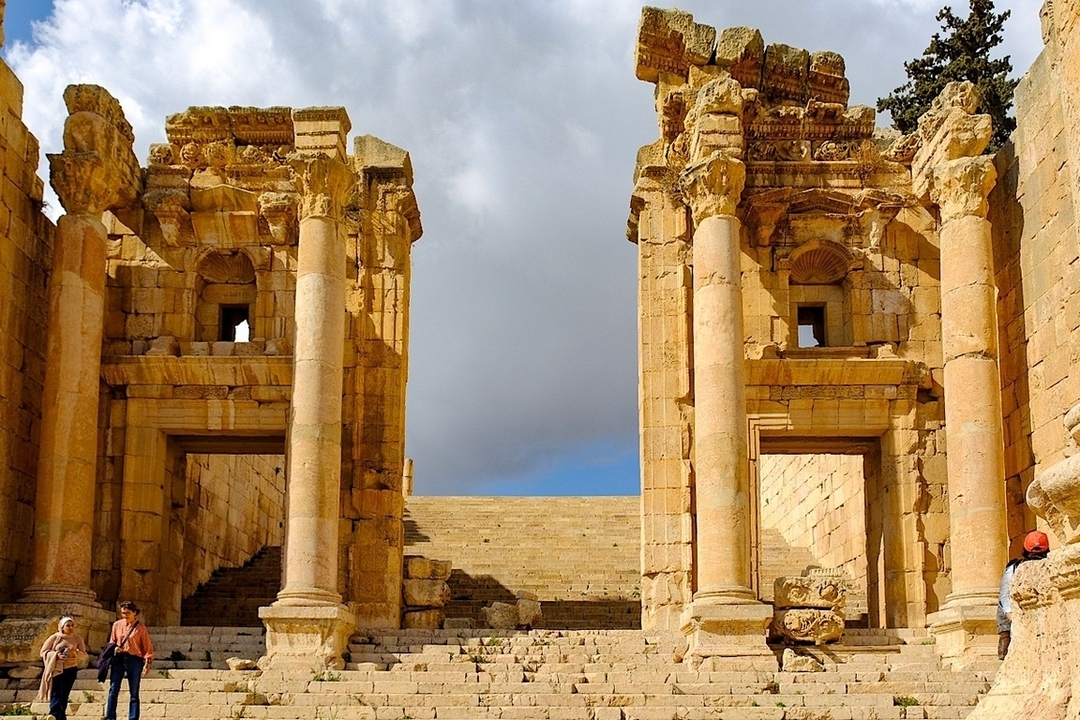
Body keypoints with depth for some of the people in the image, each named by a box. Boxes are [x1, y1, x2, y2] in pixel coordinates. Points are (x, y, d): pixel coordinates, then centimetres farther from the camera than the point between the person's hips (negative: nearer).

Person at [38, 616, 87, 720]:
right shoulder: (55, 637, -5)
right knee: (56, 694, -12)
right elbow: (43, 652, -2)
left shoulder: (77, 639, 3)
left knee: (64, 695, 9)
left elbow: (83, 655, 4)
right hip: (56, 669, -3)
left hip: (71, 670, 3)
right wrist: (56, 655, -18)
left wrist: (75, 651, -17)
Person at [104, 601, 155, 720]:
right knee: (113, 689, -6)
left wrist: (147, 663, -8)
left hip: (134, 660, -2)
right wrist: (114, 648, -5)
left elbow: (147, 646, 1)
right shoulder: (117, 625, 9)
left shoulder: (140, 628, 1)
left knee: (134, 692, 3)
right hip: (118, 659, 2)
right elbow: (112, 641, 17)